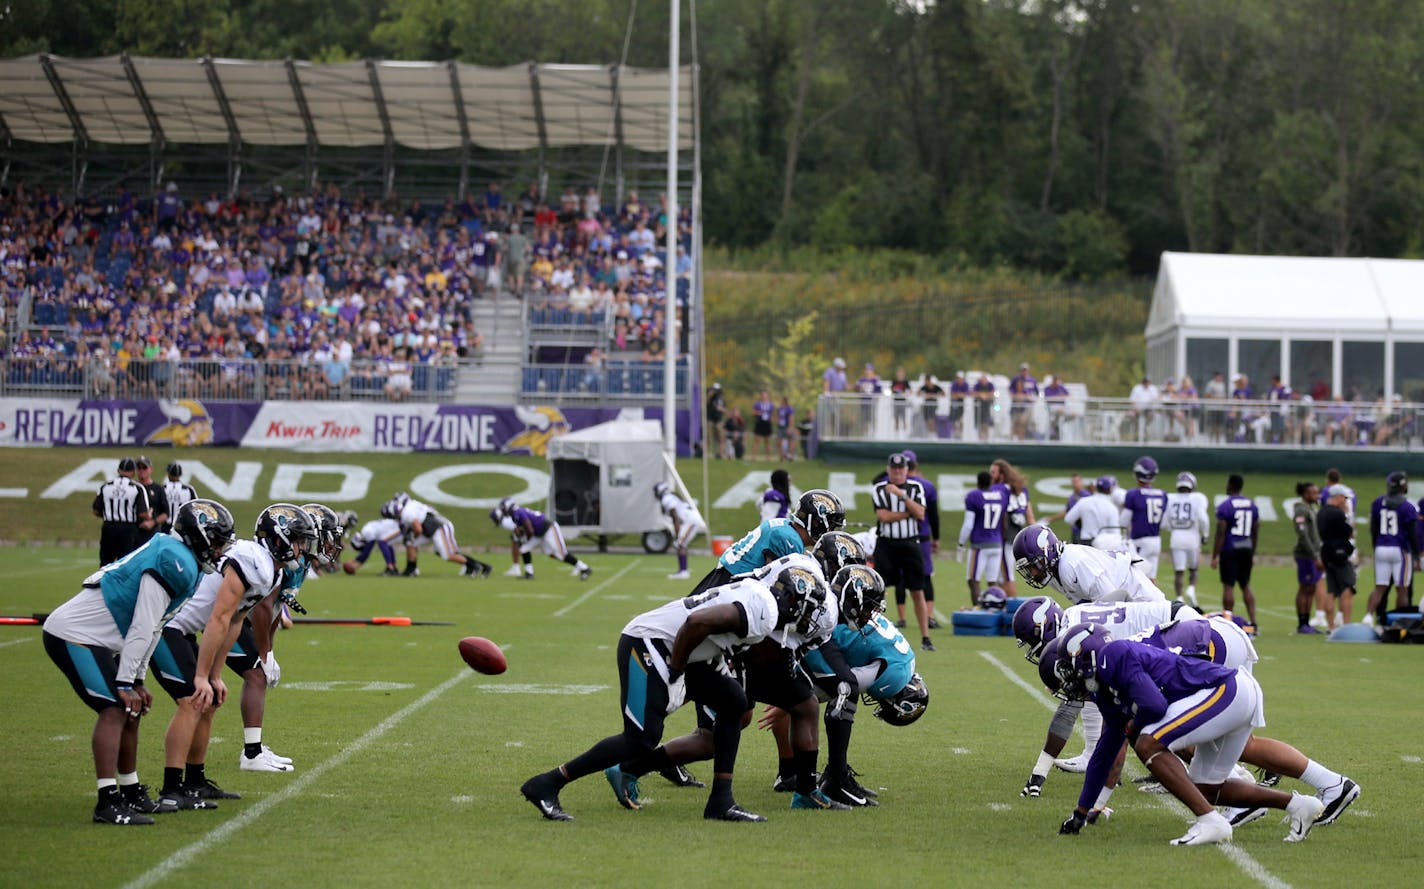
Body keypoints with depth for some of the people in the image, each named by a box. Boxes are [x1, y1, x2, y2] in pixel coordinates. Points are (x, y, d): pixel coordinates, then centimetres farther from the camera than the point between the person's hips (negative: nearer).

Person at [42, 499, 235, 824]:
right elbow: (142, 629, -20)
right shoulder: (176, 562, -17)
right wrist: (126, 683, -18)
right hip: (75, 637, -11)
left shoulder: (174, 558, 15)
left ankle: (131, 793, 23)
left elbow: (151, 627, 19)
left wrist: (137, 681, 19)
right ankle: (108, 803, -20)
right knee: (115, 709, -17)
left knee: (131, 710, 14)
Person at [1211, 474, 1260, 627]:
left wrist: (1215, 556, -7)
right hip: (1246, 549, 6)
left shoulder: (1225, 506, -10)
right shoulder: (1252, 505, 9)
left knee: (1228, 586, -1)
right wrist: (1252, 553, 23)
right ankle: (1253, 622, 5)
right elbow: (1256, 531, 14)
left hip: (1229, 550, -6)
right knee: (1246, 586, 12)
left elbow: (1220, 533, -12)